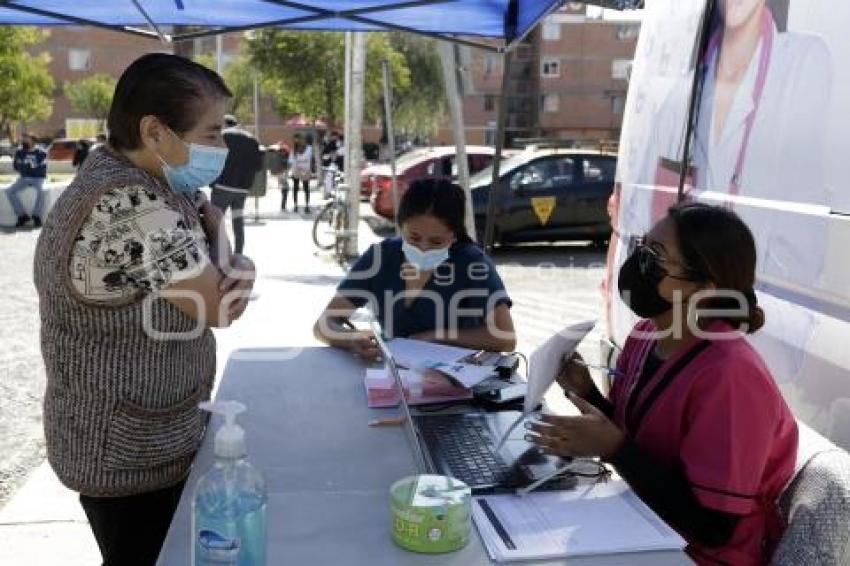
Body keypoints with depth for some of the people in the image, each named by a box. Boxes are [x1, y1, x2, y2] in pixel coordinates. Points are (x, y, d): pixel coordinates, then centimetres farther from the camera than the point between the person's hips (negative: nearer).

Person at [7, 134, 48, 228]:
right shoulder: (20, 152, 3)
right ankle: (22, 215, -9)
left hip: (38, 178, -4)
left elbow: (42, 169, -11)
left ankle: (36, 216, -17)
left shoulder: (41, 153, -8)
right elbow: (15, 166, 3)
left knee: (41, 191, -35)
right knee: (10, 191, -19)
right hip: (24, 178, 4)